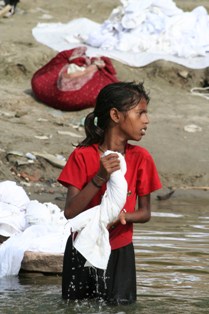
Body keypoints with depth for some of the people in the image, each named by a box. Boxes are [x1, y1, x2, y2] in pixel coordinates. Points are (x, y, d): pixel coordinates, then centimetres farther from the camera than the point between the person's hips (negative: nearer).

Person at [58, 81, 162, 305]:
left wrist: (123, 216, -22)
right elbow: (70, 212, -18)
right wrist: (100, 178, -29)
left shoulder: (141, 158, -6)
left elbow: (145, 213, 0)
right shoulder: (83, 156, -12)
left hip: (119, 252, 1)